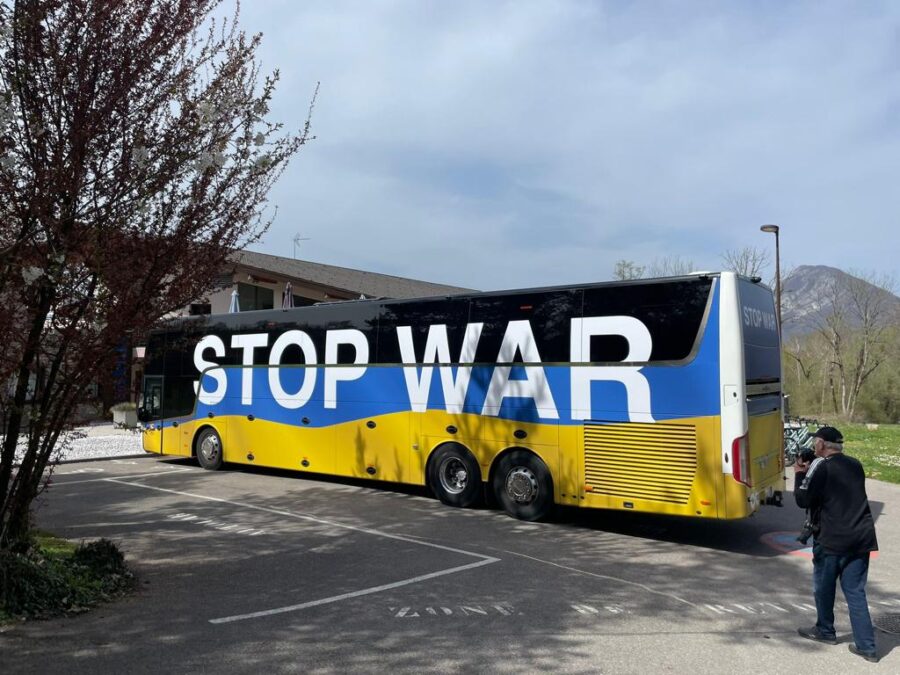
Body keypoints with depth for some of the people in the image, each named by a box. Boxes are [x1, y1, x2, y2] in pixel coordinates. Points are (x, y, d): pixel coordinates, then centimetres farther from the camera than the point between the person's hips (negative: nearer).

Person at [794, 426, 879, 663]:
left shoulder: (821, 466, -13)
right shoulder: (855, 465, 9)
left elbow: (803, 500, -12)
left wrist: (800, 474, 2)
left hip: (831, 539, -6)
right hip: (861, 538, 6)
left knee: (823, 587, 14)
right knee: (855, 591, 10)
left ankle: (825, 631, 29)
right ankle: (866, 646, 9)